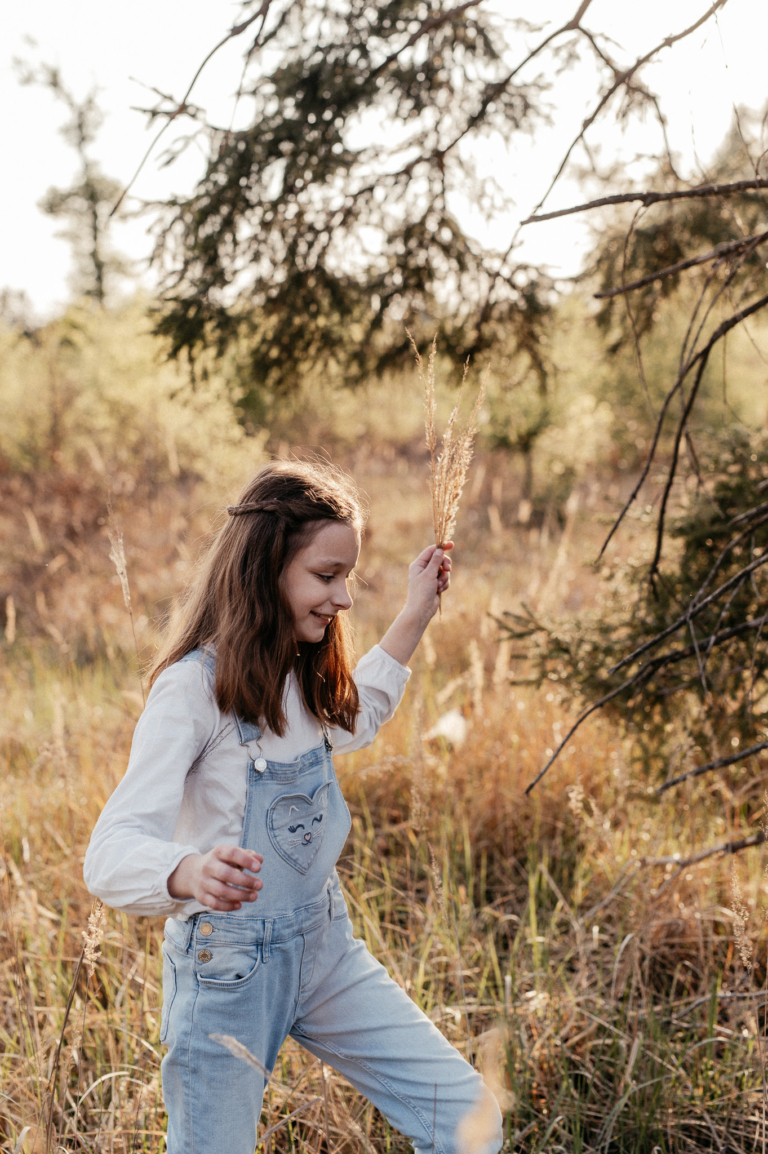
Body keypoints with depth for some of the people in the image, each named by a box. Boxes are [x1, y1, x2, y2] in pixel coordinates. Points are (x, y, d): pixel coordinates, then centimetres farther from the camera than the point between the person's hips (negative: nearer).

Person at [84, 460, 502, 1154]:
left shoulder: (303, 673, 3)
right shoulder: (195, 687, -20)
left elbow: (352, 725, 29)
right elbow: (110, 853, -28)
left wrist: (415, 616, 22)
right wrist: (191, 873, -51)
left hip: (324, 944, 7)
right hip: (229, 963, -7)